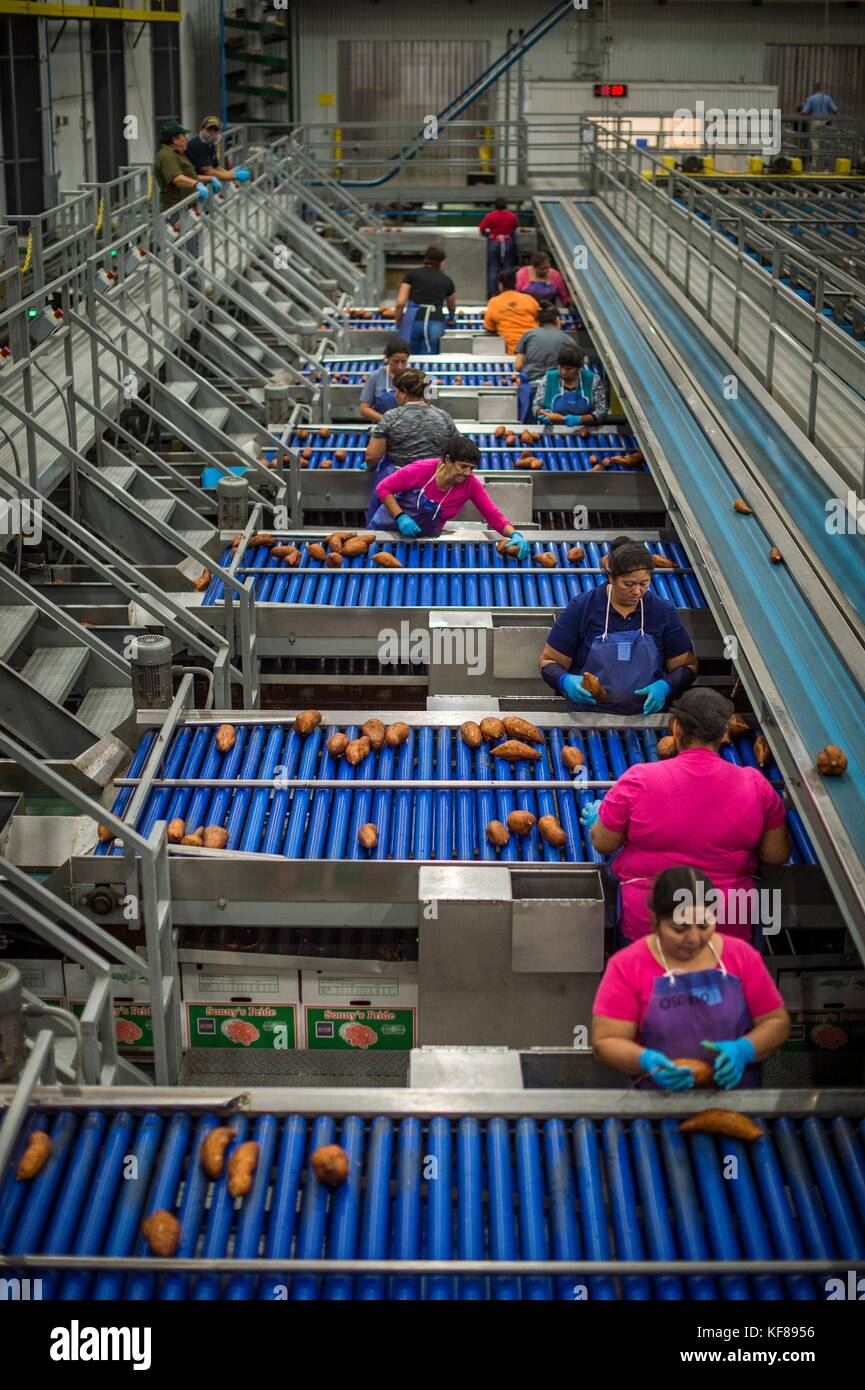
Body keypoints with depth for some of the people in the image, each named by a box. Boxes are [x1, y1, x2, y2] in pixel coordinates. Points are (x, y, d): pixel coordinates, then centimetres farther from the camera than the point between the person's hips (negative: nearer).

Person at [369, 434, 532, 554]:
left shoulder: (471, 484, -22)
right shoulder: (420, 470, -28)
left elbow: (494, 517, -21)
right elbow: (383, 488, -17)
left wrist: (515, 535, -40)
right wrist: (401, 518, -30)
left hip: (426, 537, 1)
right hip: (388, 528, -1)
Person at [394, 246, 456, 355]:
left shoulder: (413, 274, 11)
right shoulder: (447, 280, 17)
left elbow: (400, 302, 1)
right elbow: (452, 307, 36)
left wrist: (397, 324, 13)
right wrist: (450, 317, 58)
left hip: (413, 320, -1)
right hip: (436, 323, 1)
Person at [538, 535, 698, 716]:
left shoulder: (664, 612, 6)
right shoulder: (581, 608, 1)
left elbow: (687, 666, 10)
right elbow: (548, 661, 6)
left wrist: (664, 687, -12)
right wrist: (566, 681, -17)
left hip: (649, 713, 1)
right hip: (589, 715, -1)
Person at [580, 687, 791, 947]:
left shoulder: (638, 781, -13)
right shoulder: (755, 785, -8)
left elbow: (603, 844, -1)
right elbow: (777, 855, 2)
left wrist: (594, 819, 22)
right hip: (731, 929, 2)